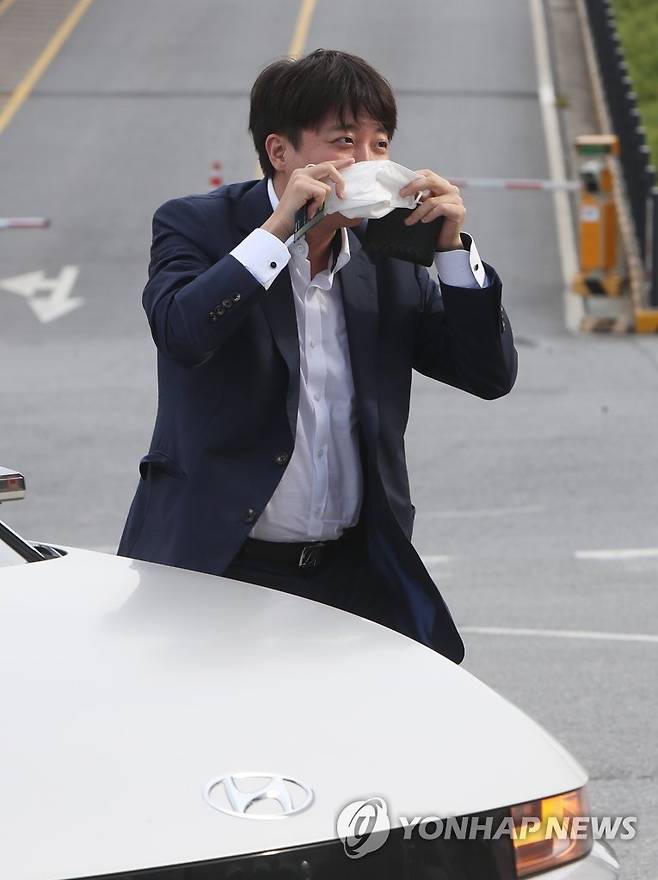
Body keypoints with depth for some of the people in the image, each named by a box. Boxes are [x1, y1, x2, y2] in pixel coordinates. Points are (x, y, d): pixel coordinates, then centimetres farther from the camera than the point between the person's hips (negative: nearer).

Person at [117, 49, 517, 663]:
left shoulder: (388, 253, 8)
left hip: (353, 572, 4)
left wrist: (451, 245, -7)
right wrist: (277, 230, -25)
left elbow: (490, 375, 5)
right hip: (215, 567, -3)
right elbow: (182, 332, -24)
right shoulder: (195, 226, -3)